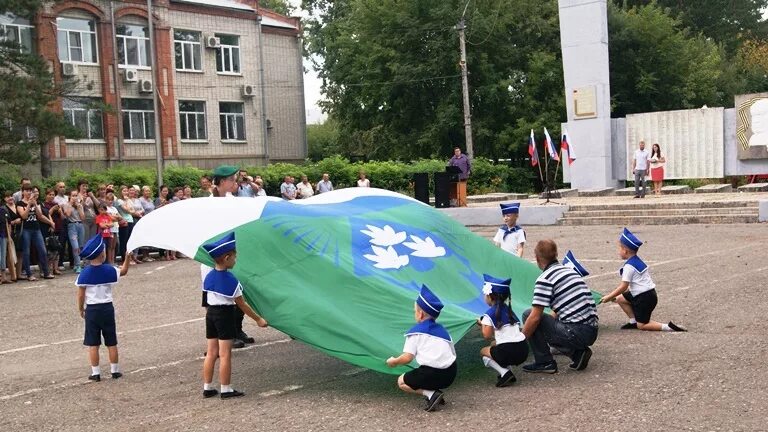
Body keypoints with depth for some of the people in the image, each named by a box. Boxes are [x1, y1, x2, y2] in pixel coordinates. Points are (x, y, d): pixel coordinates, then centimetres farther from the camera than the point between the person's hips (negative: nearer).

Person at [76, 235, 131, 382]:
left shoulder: (84, 274, -11)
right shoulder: (109, 270, -7)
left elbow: (81, 295, -8)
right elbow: (124, 271, 13)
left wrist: (81, 309, 7)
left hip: (91, 309, -1)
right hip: (107, 308, 1)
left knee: (93, 344, 6)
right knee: (111, 342, 11)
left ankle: (95, 373, 8)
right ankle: (115, 370, 17)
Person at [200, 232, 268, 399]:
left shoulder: (209, 276, 3)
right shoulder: (231, 280, -16)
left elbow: (208, 298, 9)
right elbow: (241, 304, -12)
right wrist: (258, 319, -4)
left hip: (210, 313, 7)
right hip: (225, 315, -7)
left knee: (211, 352, 12)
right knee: (225, 354, 0)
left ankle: (207, 387, 17)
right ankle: (226, 390, 5)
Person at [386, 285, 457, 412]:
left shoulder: (416, 331, 1)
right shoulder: (442, 330, 18)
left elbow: (407, 358, -5)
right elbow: (452, 353, 21)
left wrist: (393, 361, 15)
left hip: (432, 374, -7)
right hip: (450, 375, 7)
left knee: (402, 381, 15)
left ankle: (431, 394, -6)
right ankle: (435, 391, 7)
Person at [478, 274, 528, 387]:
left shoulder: (490, 314, -2)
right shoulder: (509, 310, 18)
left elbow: (487, 335, -6)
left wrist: (483, 325, 12)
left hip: (508, 351, -7)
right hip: (523, 350, 7)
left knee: (483, 352, 19)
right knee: (495, 344, 33)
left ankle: (504, 373, -3)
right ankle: (509, 371, 15)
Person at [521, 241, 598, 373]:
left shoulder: (545, 279, -9)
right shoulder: (569, 270, 17)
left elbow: (535, 317, -11)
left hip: (575, 333, -8)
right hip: (592, 332, 8)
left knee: (528, 315, 1)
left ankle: (544, 362, 4)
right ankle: (578, 352, 12)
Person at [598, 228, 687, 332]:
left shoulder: (629, 266, -17)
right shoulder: (638, 261, 12)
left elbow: (623, 287, -16)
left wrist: (608, 297, -6)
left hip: (645, 298, -9)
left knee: (642, 325, -1)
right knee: (620, 299, 15)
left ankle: (668, 327, -12)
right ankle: (633, 321, 17)